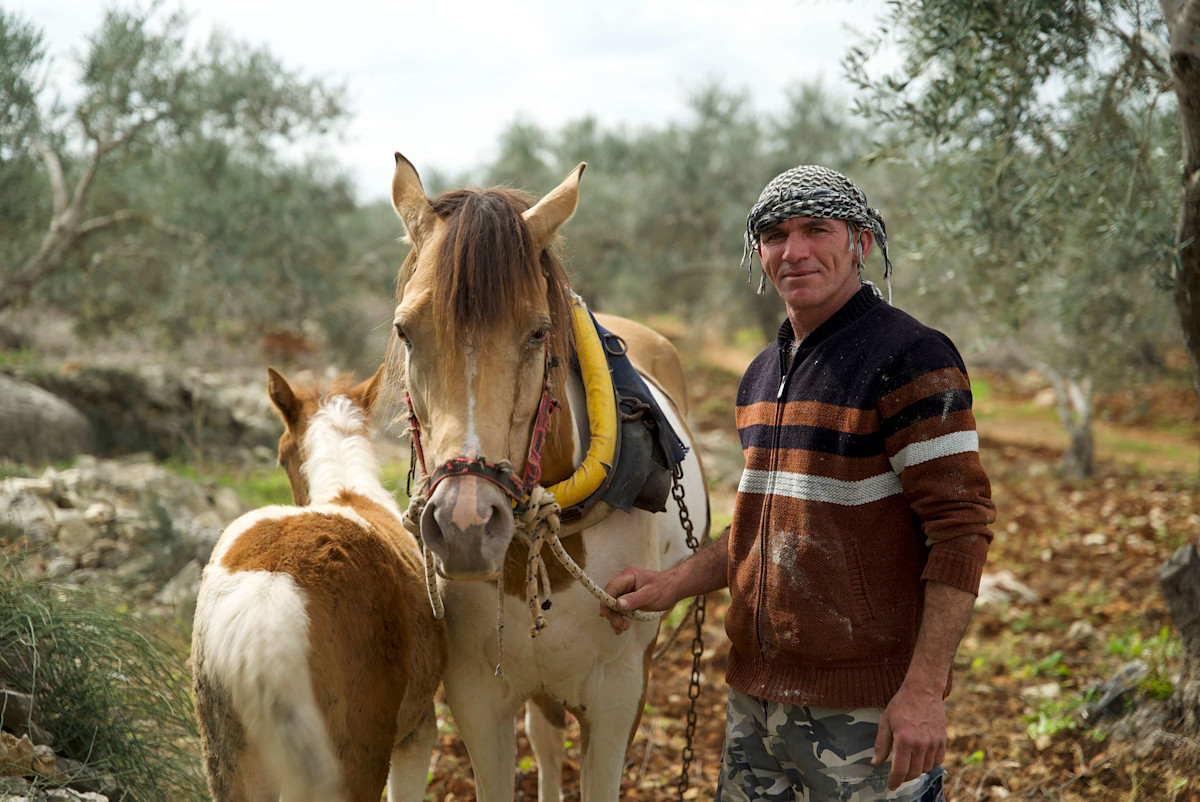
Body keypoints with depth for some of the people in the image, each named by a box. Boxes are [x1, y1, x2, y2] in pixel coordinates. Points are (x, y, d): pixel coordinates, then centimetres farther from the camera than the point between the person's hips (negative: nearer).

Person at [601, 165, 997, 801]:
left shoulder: (910, 359, -12)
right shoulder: (761, 376, 14)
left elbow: (962, 526, -17)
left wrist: (925, 689, -22)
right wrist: (673, 584, 10)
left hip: (864, 707, -8)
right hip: (756, 694, 8)